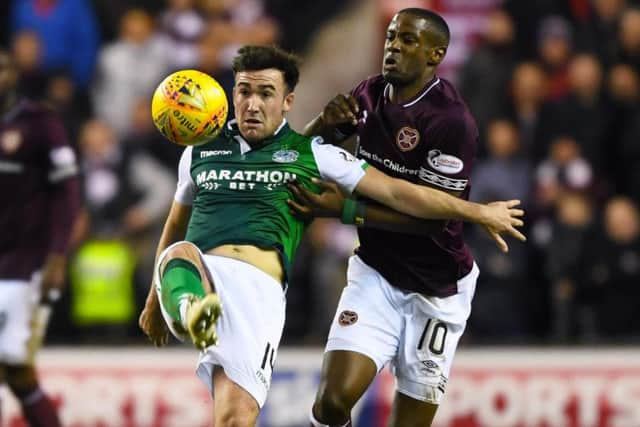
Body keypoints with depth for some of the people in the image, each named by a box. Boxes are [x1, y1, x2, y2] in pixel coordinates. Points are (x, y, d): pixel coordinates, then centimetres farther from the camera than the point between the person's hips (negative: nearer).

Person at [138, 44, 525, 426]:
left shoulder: (311, 155, 16)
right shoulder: (201, 152, 24)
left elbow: (395, 193, 17)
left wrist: (478, 212, 17)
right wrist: (154, 300, 44)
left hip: (259, 284, -2)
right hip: (196, 278, 2)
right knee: (178, 255, -37)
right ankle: (192, 317, -70)